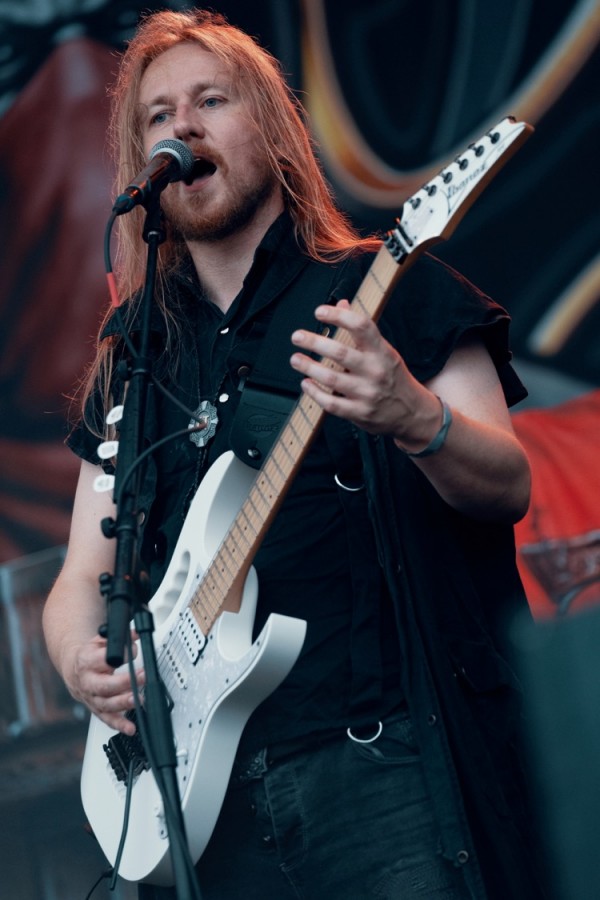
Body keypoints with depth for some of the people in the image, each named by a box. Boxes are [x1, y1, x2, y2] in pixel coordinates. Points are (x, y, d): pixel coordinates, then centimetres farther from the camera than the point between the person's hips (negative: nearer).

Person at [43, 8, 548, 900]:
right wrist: (83, 660, -7)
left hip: (387, 758, -4)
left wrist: (416, 420, -26)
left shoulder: (388, 289, 4)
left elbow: (508, 488, -5)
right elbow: (83, 576, 15)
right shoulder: (134, 355, 16)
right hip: (207, 783, 4)